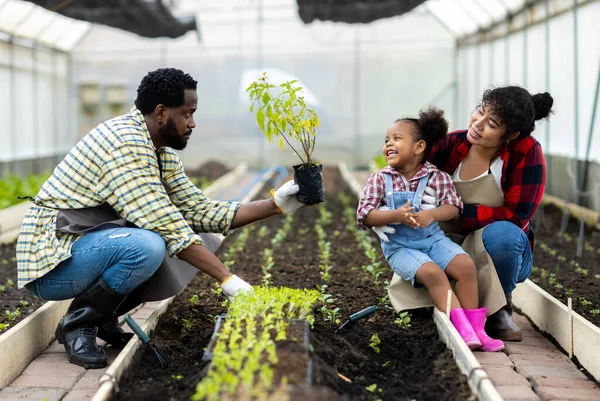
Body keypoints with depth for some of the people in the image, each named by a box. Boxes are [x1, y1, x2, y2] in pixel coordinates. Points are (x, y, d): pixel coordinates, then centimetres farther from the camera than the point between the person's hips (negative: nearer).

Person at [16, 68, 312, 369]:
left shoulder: (162, 154, 8)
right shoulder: (126, 143, -23)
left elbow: (201, 211, 7)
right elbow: (167, 225, -27)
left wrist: (276, 204, 0)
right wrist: (228, 279, -26)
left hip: (87, 247, 9)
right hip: (51, 264, -9)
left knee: (200, 240, 2)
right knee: (146, 247, -35)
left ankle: (103, 318, 8)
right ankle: (78, 323, -10)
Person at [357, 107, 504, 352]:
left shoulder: (436, 176, 1)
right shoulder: (380, 180, -2)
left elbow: (453, 207, -5)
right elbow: (364, 215, -10)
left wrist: (431, 214, -26)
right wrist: (395, 215, -26)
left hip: (433, 238, 2)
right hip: (399, 246, -2)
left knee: (465, 265, -21)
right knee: (432, 272, -29)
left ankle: (475, 327, -12)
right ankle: (463, 329, -27)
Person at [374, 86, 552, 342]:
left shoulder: (527, 152, -17)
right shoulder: (451, 145, -9)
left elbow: (516, 217, -22)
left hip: (499, 254, -2)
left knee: (501, 233, -36)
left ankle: (501, 309, -7)